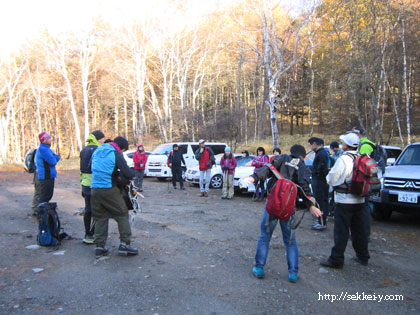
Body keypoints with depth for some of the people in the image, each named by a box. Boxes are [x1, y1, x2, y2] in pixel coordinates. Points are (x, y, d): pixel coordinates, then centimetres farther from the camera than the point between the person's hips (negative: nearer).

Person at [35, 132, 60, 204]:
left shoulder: (46, 149, 16)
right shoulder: (43, 149, -17)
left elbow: (56, 157, 15)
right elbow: (53, 162, -21)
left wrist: (56, 157, -6)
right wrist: (55, 158, 0)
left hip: (49, 176, 10)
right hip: (46, 177, -10)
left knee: (48, 195, 18)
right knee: (44, 197, -5)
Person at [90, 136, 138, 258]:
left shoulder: (97, 151, 14)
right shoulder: (116, 155, -7)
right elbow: (129, 174, -12)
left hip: (94, 189, 6)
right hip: (109, 190, -6)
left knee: (99, 217, 14)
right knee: (122, 215, 5)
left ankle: (99, 246, 14)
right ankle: (124, 243, 2)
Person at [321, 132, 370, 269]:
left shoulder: (343, 159, -17)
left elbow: (332, 180, -16)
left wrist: (329, 174, 4)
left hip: (345, 201, -7)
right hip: (360, 200, 7)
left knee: (341, 231, -1)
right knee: (359, 230, 17)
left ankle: (336, 260, 5)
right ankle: (362, 257, 28)